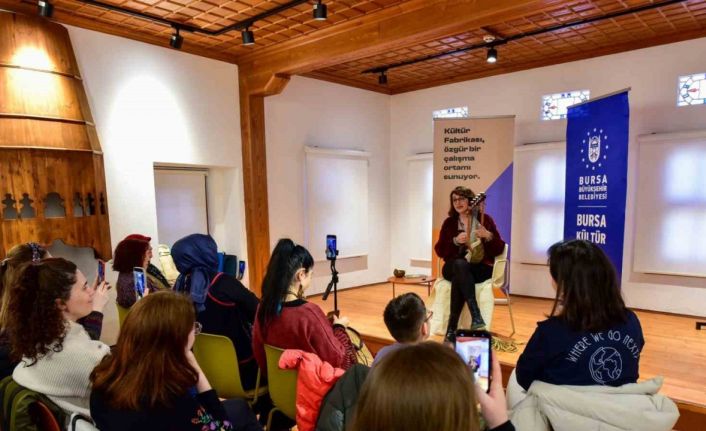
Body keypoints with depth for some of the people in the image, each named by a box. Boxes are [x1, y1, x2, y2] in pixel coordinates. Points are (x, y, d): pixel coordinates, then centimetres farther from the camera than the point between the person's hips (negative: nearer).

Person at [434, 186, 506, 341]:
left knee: (459, 278, -36)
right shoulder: (449, 222, 10)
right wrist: (455, 241, -13)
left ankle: (451, 329, -35)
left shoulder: (485, 219, 7)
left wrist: (488, 236, -16)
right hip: (454, 267, 1)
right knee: (460, 264, -38)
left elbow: (499, 249, 4)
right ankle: (476, 317, -44)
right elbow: (439, 251, 4)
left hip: (480, 268, -1)